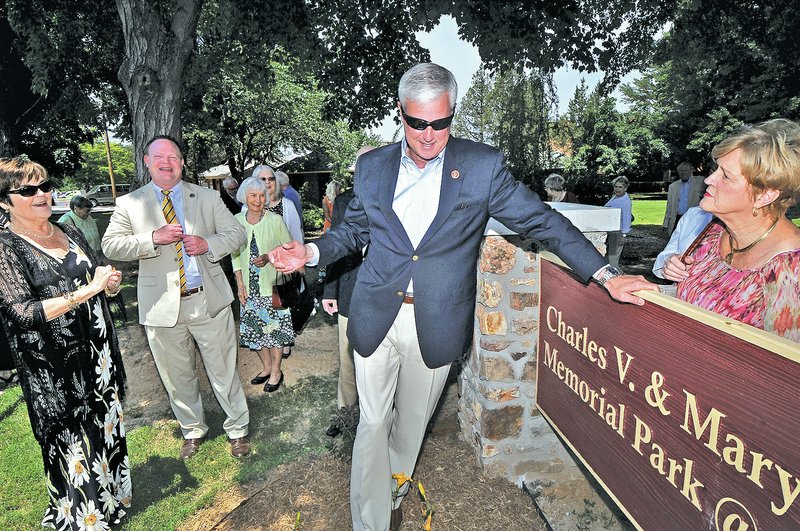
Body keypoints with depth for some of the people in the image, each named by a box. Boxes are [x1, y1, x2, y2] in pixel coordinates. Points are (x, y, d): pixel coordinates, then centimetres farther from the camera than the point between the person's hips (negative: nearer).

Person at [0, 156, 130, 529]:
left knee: (107, 423, 19)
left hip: (98, 351, 6)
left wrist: (111, 282, -7)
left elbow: (98, 280, 16)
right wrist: (86, 291, -26)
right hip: (56, 367, -6)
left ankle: (112, 495, 40)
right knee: (73, 440, 8)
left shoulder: (69, 232, 5)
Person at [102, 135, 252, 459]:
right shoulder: (128, 204, 5)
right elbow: (110, 246, -3)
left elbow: (236, 233, 4)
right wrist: (153, 238, -18)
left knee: (224, 371, 9)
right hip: (162, 307, 1)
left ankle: (238, 428, 29)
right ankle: (193, 431, 39)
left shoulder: (207, 198, 6)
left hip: (209, 300, 0)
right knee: (177, 377, 16)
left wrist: (208, 244, -15)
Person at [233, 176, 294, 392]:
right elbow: (235, 255, 7)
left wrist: (268, 258, -19)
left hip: (272, 285, -3)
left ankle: (276, 371, 22)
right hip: (249, 287, 4)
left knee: (274, 327, 4)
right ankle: (267, 367, 33)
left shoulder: (275, 220, -9)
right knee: (255, 328, 13)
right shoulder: (237, 221, 1)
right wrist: (240, 283, 1)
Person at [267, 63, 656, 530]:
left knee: (412, 423, 18)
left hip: (436, 325, -1)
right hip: (377, 318, 2)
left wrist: (606, 274, -7)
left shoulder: (483, 166, -6)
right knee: (373, 424, 8)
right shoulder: (372, 166, 2)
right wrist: (312, 253, -5)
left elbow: (541, 220, -2)